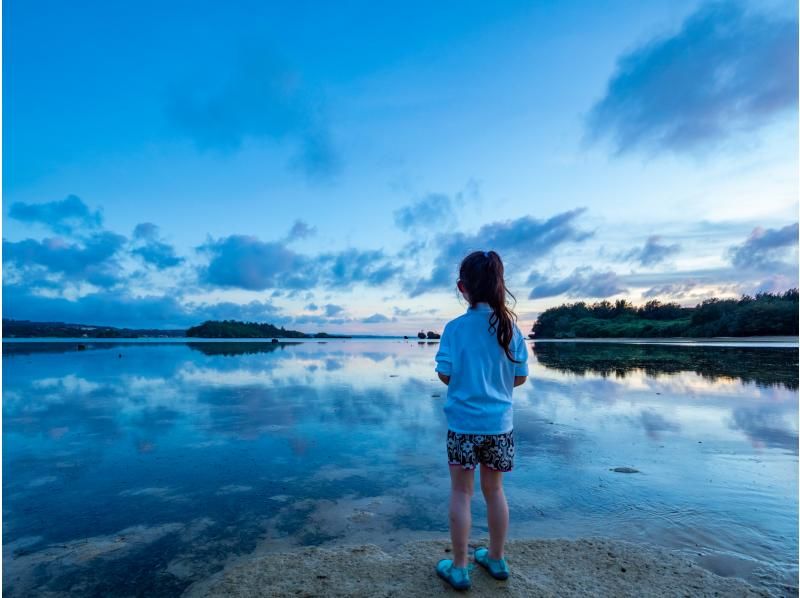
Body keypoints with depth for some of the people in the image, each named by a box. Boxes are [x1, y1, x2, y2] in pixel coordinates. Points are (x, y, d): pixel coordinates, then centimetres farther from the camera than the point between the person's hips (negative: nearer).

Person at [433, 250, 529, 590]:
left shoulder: (455, 328, -14)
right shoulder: (510, 326, -5)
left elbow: (445, 375, -12)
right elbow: (520, 377, 0)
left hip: (463, 423, -3)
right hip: (499, 423, 3)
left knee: (461, 493, 12)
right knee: (494, 490, 20)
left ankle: (458, 568, 25)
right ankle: (496, 559, 38)